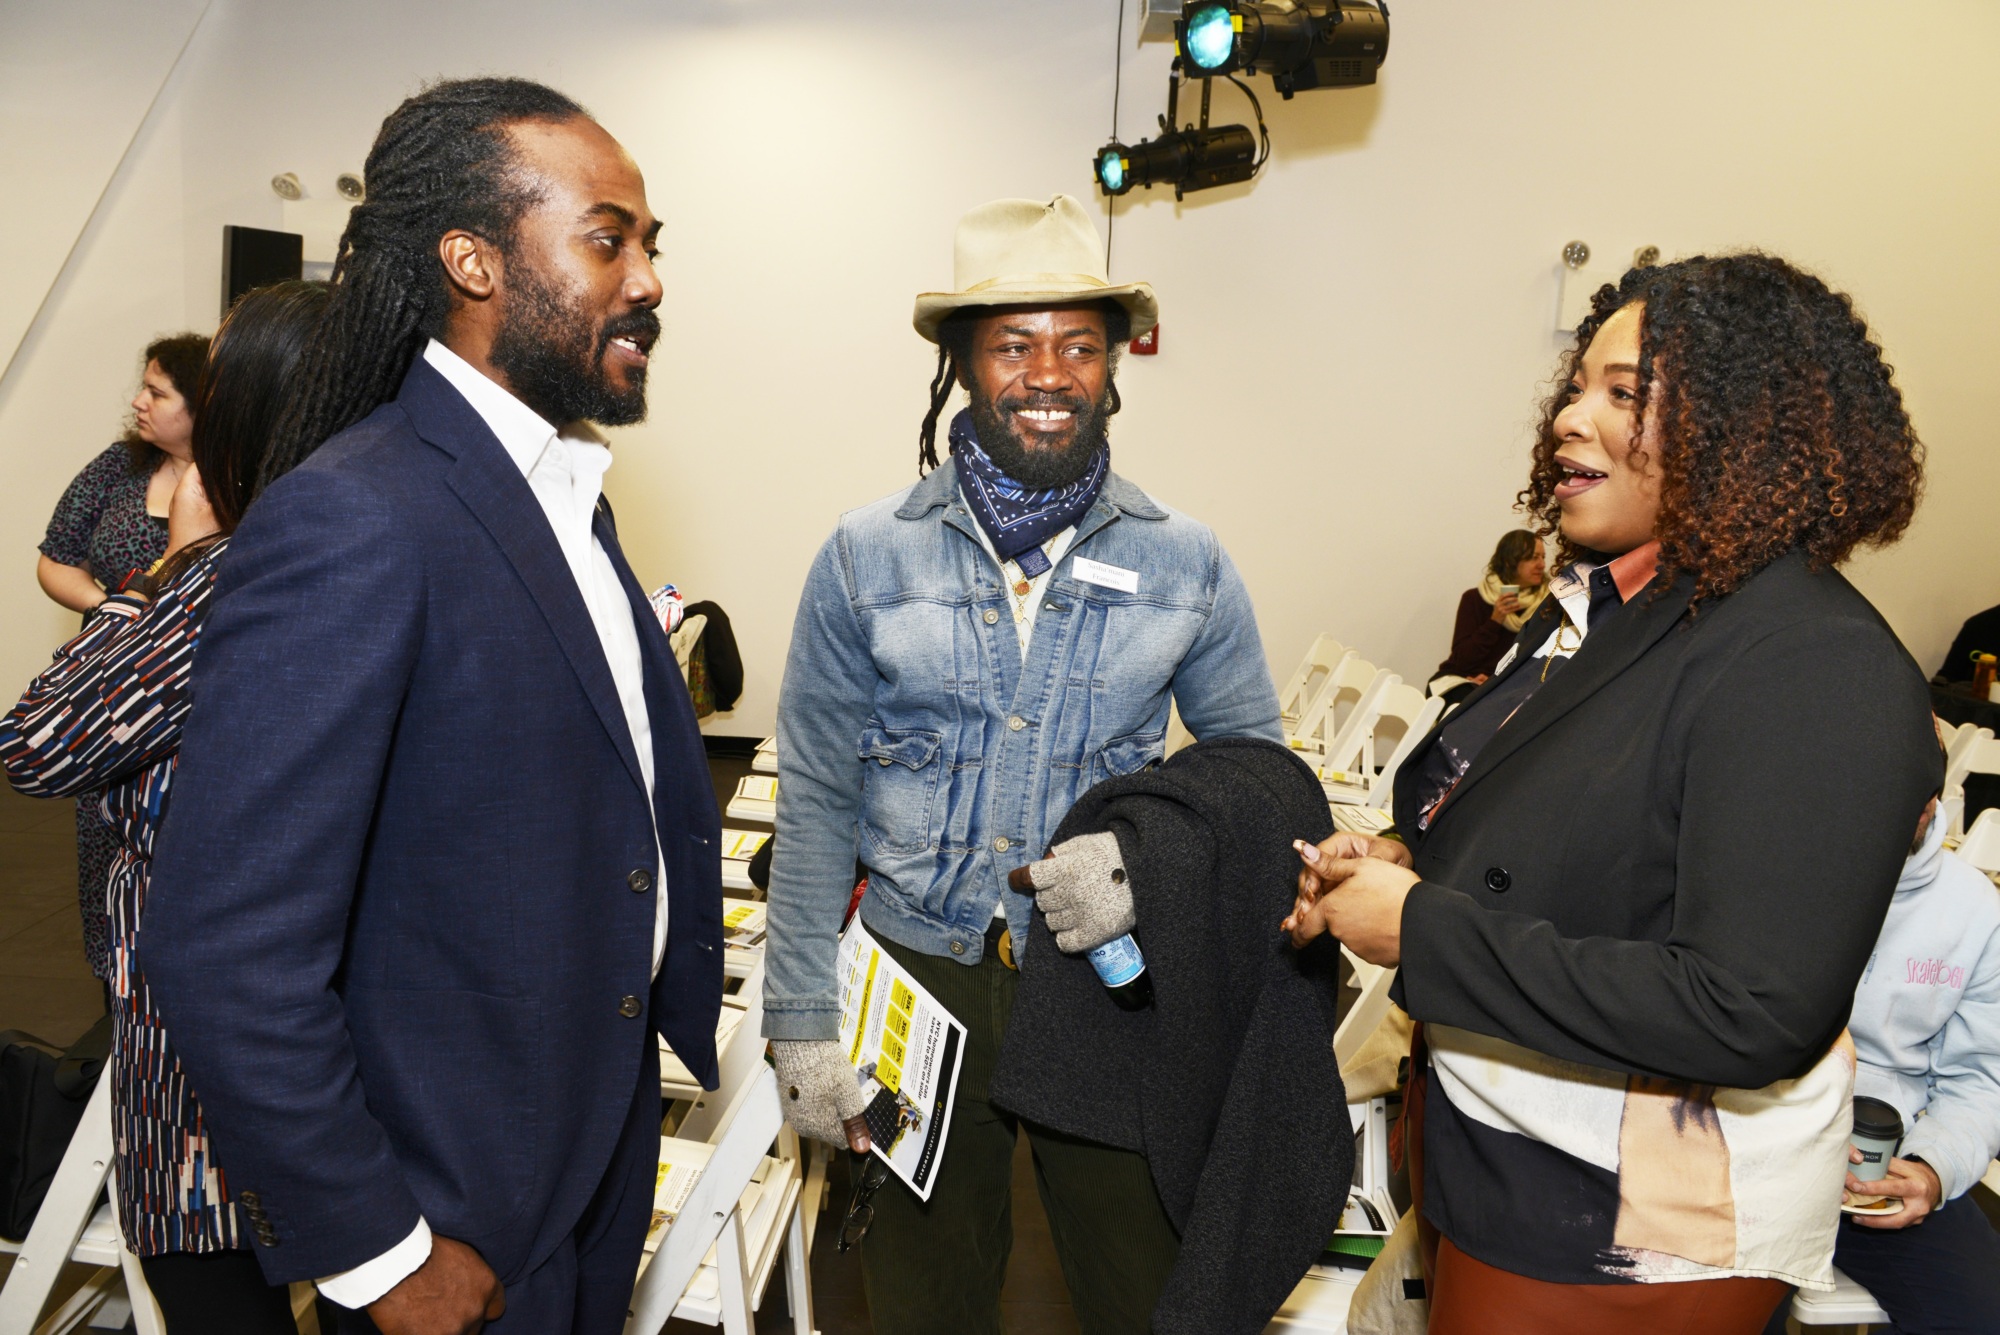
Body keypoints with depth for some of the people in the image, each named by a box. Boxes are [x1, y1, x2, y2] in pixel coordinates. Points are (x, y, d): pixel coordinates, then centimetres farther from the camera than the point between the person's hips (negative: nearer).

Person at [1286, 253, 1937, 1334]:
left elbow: (1754, 1017, -30)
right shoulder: (1596, 601, 3)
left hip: (1629, 1223, -7)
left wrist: (1424, 931, -26)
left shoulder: (1818, 669, -23)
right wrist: (1402, 873, -4)